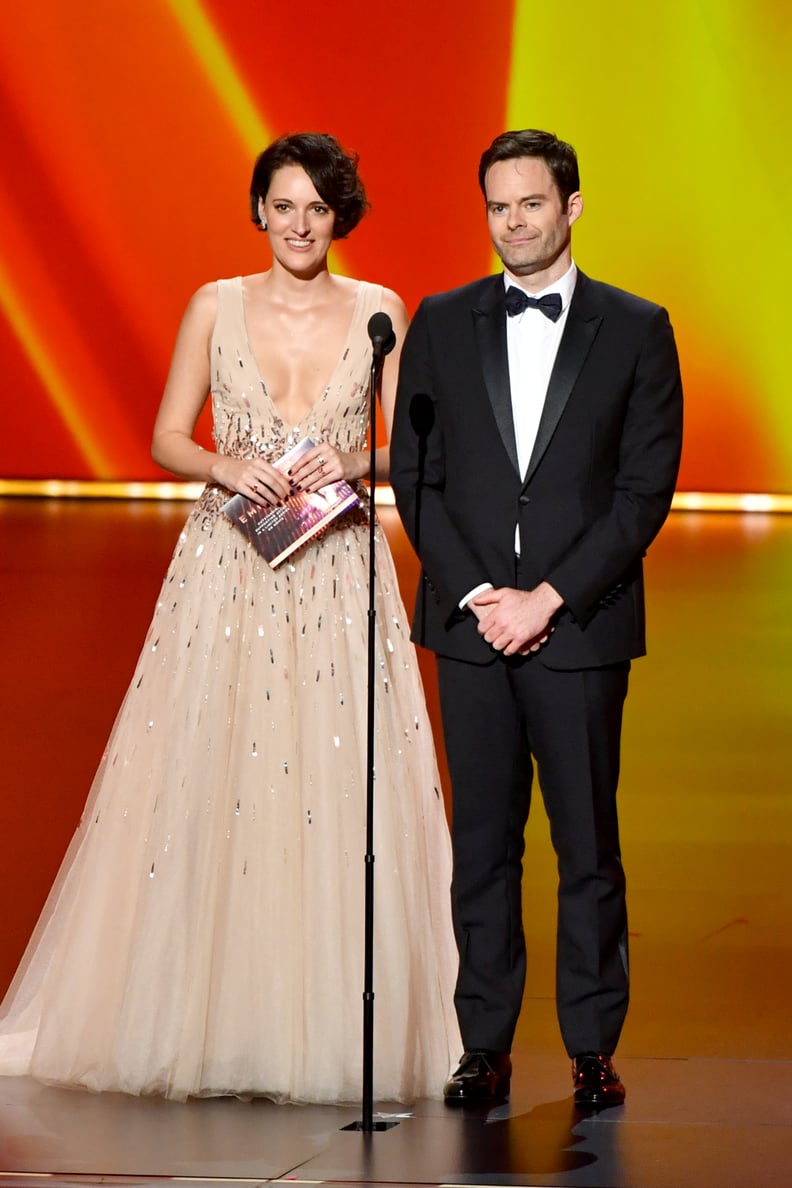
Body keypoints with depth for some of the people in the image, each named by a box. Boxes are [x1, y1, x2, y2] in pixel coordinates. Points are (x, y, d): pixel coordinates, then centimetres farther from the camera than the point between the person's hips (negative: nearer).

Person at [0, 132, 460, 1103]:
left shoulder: (380, 313, 5)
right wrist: (227, 466, -13)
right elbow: (168, 436, 6)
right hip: (228, 569, 0)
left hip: (338, 575, 0)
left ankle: (335, 1031, 3)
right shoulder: (216, 307, 5)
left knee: (341, 793, -5)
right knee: (206, 785, -3)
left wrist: (357, 461, -15)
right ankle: (206, 1020, 6)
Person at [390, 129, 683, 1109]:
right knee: (483, 840, 4)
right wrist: (475, 595, -6)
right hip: (470, 624, 2)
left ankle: (593, 1048, 7)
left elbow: (646, 487, -2)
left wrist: (550, 598, -10)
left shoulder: (635, 329, 3)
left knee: (587, 843, 1)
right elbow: (413, 473, 6)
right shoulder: (441, 325, 9)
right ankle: (485, 1047, 9)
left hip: (580, 626, -2)